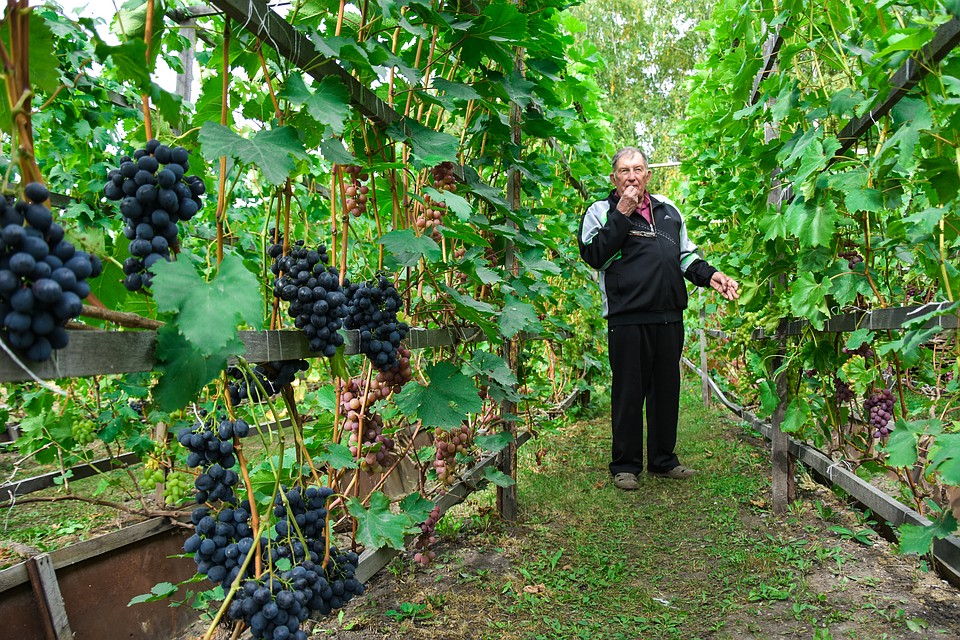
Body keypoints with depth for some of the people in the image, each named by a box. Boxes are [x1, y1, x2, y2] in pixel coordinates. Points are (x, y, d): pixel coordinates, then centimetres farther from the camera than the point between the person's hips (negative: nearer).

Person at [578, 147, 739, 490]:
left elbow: (686, 255, 28)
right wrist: (621, 214, -12)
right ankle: (625, 465, 12)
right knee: (628, 394, 0)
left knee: (666, 391, 12)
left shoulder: (669, 210, 20)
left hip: (669, 318, 5)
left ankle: (663, 460, 26)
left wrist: (709, 275, 11)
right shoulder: (600, 211, 5)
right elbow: (593, 255, -12)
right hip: (627, 318, -5)